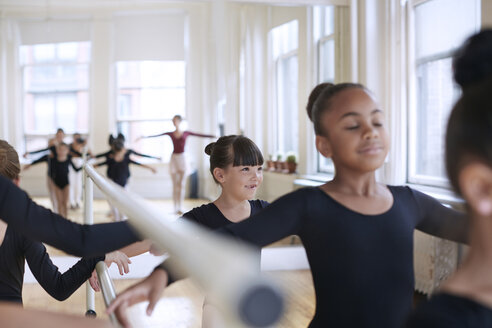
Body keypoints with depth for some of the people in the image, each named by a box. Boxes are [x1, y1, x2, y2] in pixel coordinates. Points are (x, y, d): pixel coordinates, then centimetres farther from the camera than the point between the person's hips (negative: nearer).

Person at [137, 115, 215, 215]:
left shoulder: (186, 133, 4)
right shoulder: (170, 134, 6)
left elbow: (200, 135, -1)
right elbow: (157, 135, 2)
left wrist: (213, 136, -8)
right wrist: (145, 137, -5)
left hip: (182, 158, -1)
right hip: (174, 158, 1)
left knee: (181, 184, -4)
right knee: (175, 185, 3)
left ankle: (180, 208, -3)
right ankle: (176, 208, 7)